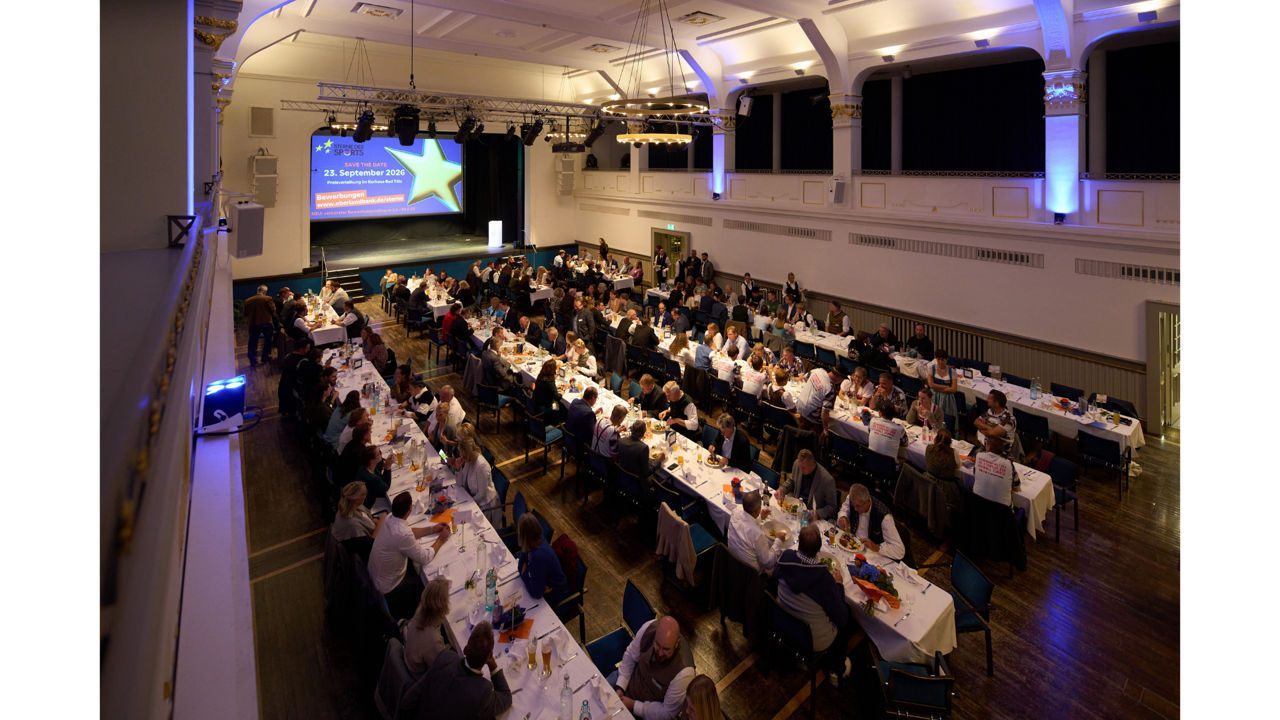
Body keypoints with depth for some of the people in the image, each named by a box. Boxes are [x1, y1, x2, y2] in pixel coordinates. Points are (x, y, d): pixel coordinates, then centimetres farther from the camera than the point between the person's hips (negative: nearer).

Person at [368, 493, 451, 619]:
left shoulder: (389, 519, -11)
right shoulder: (402, 535, -37)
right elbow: (424, 558, -24)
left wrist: (432, 529, 6)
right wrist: (441, 539, -11)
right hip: (389, 588, -7)